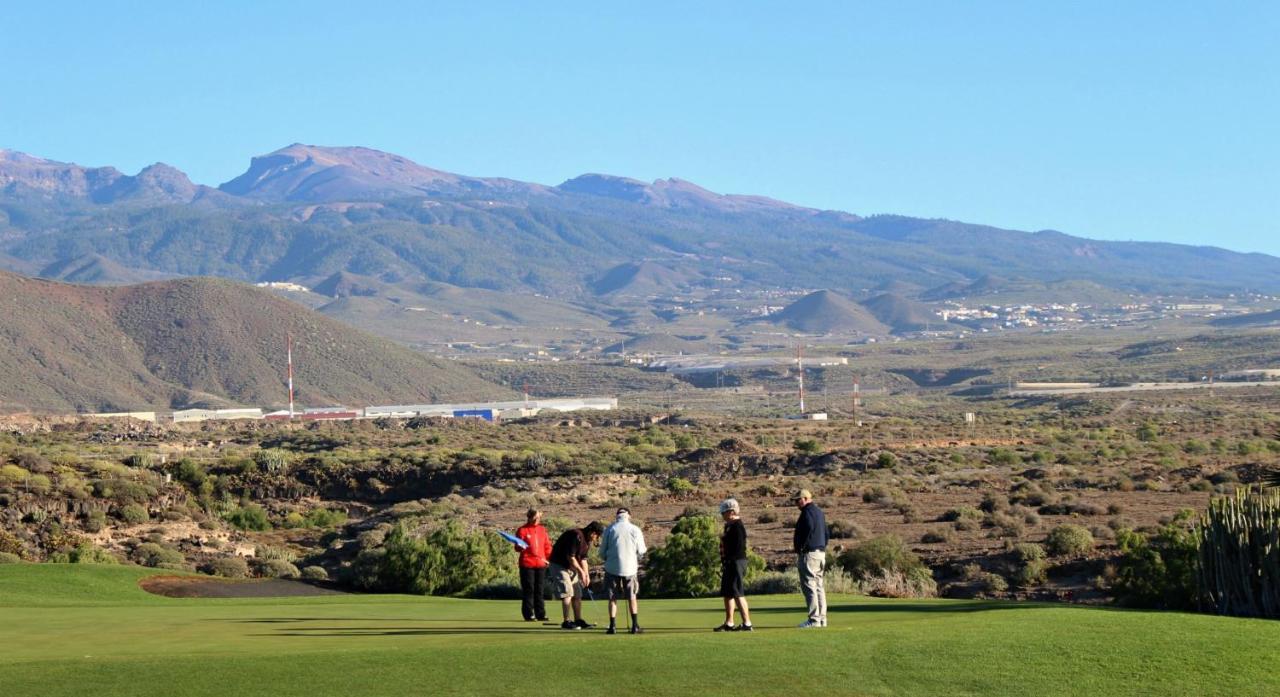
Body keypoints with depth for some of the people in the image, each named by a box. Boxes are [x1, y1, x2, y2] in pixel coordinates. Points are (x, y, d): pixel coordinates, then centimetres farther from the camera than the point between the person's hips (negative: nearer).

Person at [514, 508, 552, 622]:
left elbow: (547, 546, 18)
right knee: (528, 589, -2)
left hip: (541, 564, 4)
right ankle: (529, 614, 1)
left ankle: (540, 614, 10)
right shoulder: (522, 530, -1)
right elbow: (517, 548, -2)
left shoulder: (542, 530, 12)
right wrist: (520, 547, -24)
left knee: (539, 590, 7)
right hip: (527, 564, -4)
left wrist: (548, 558, 9)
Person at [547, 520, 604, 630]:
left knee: (577, 594, 7)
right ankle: (566, 622, -11)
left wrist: (586, 575, 5)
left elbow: (583, 559, 14)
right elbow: (570, 557, -25)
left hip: (572, 568, 10)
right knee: (567, 593, -14)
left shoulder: (587, 541, 7)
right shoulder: (576, 536, -24)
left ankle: (579, 620, 12)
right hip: (559, 566, -10)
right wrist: (580, 571, -15)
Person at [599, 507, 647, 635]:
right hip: (630, 567, 0)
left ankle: (613, 626, 3)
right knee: (632, 597, 11)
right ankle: (635, 625, 8)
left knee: (613, 598, 7)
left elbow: (602, 552, 3)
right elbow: (641, 551, 3)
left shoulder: (609, 529, -1)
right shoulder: (635, 530, -1)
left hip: (612, 568, 0)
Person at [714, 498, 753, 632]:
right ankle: (729, 623, 23)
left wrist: (729, 561, -22)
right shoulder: (729, 525, 17)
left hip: (736, 563, -11)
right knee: (727, 593, 16)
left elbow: (739, 547, -21)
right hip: (730, 564, 11)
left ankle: (747, 623, -12)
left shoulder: (737, 526, -15)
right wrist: (725, 562, 18)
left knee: (737, 594, -12)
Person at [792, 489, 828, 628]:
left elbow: (808, 529, -24)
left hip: (809, 553, -10)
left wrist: (799, 549, -17)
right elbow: (825, 533, 22)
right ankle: (822, 618, 14)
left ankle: (814, 619, -12)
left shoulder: (807, 512, -11)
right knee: (818, 585, 13)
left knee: (809, 585, -8)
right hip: (821, 552, 10)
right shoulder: (819, 512, 19)